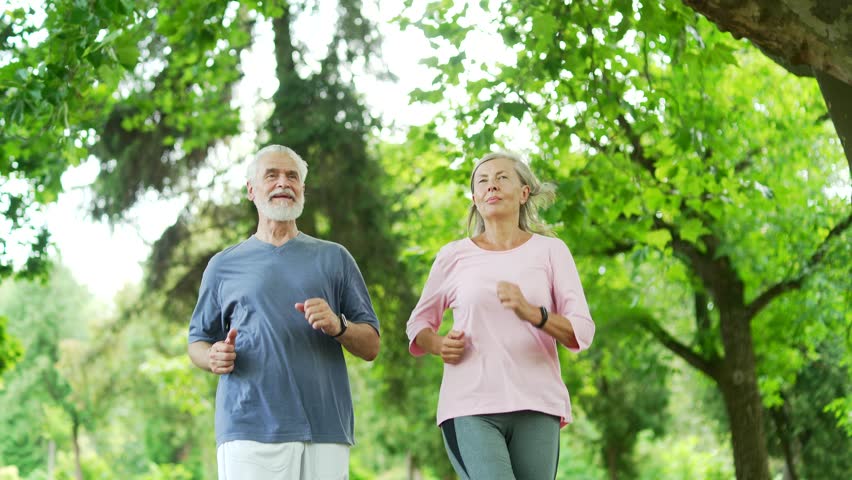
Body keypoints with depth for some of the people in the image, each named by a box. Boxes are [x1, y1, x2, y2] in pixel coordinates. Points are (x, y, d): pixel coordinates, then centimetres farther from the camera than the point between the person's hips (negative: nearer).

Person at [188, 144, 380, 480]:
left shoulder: (334, 258, 16)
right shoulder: (223, 265, 15)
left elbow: (371, 347, 12)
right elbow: (197, 342, 18)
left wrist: (338, 326, -9)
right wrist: (214, 357, -5)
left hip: (326, 429, 1)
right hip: (250, 428, -1)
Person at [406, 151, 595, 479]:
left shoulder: (549, 251, 7)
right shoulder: (454, 255, 9)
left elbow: (582, 333, 0)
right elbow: (418, 323, 21)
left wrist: (531, 313, -19)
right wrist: (438, 345, -2)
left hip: (535, 407, 1)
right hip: (470, 408, -1)